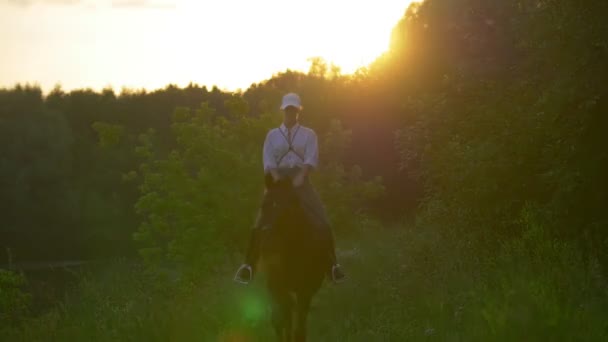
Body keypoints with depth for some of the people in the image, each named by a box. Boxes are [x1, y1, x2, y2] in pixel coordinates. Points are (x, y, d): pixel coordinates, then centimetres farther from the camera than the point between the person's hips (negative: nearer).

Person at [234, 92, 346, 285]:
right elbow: (268, 160, 1)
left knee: (322, 222, -15)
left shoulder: (308, 134, 11)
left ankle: (332, 265, -10)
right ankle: (249, 265, -9)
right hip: (278, 179, 1)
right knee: (259, 224, -12)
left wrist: (301, 176, -22)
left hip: (300, 180, -1)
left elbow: (312, 158, -4)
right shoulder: (272, 135, 14)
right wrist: (275, 176, -19)